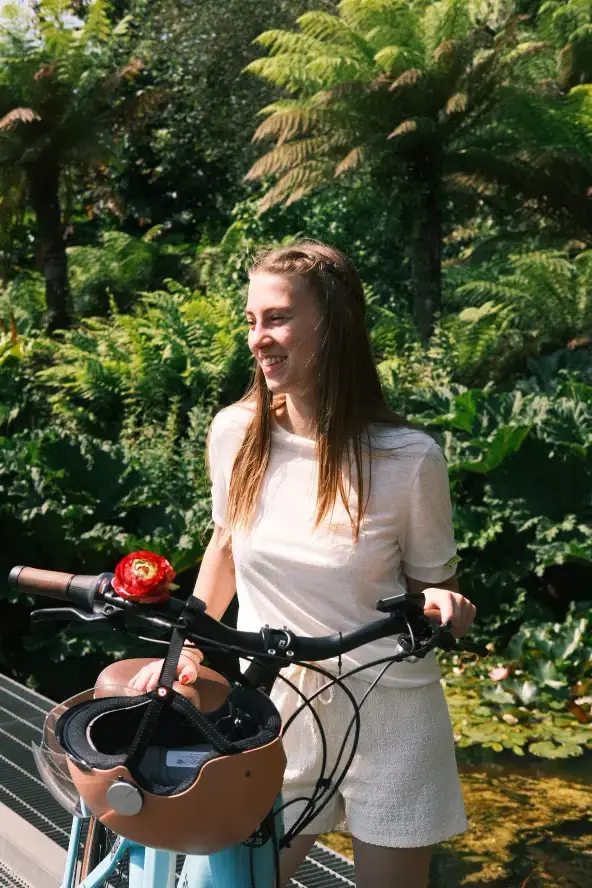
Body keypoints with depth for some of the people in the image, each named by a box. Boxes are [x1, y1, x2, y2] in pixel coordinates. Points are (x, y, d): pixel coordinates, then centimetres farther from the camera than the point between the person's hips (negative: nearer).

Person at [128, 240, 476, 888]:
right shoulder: (233, 433, -8)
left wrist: (441, 607, -24)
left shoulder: (408, 457, -17)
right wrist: (185, 653, 9)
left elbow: (434, 584, -2)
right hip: (269, 705, 3)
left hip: (385, 713, -2)